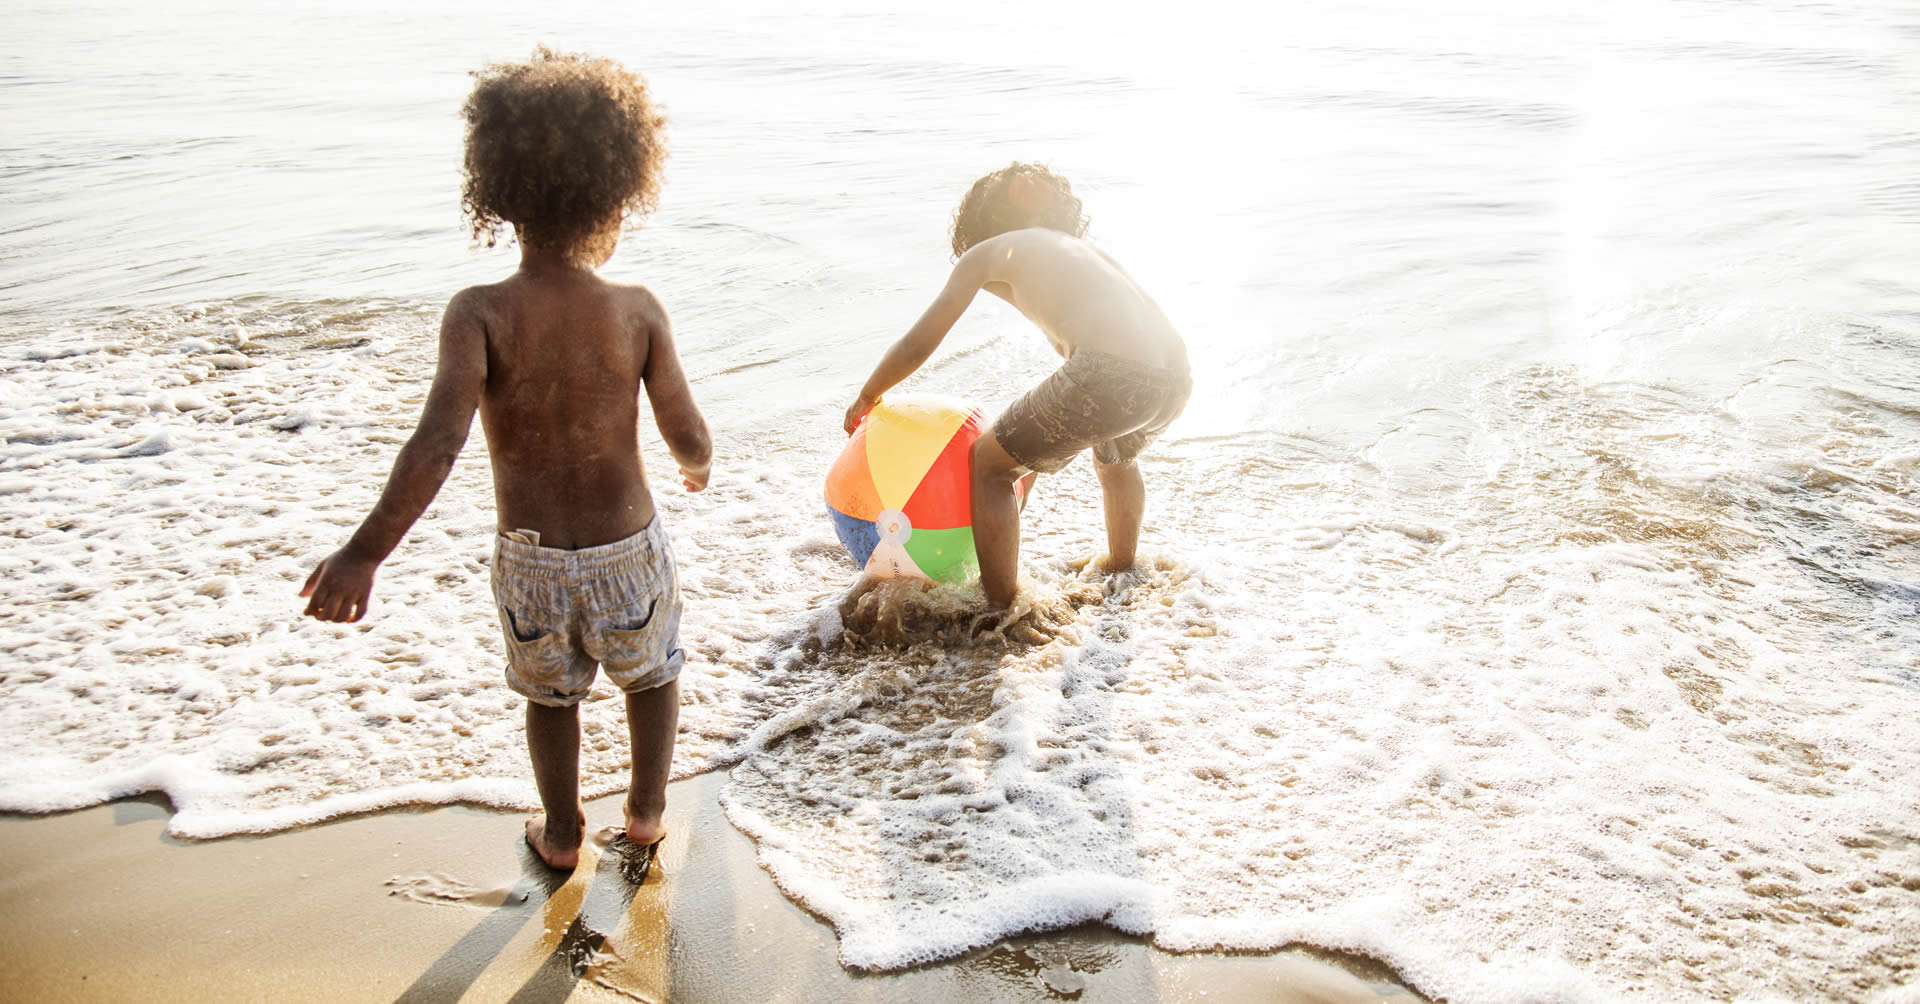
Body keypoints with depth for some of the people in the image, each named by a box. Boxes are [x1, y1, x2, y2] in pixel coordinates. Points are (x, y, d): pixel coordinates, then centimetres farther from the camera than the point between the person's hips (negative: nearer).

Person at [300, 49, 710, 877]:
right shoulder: (638, 312, -16)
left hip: (530, 560, 1)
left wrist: (366, 551, -32)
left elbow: (439, 439, -31)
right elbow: (688, 440, -10)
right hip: (628, 551, 0)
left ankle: (562, 834, 46)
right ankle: (646, 813, 46)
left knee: (549, 692, 29)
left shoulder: (479, 315, -18)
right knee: (651, 673, 30)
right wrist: (698, 467, 13)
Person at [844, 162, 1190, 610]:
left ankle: (999, 612, 15)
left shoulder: (986, 253, 16)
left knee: (988, 464, 14)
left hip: (1113, 375, -7)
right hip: (1177, 375, 7)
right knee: (1116, 456, 39)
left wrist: (866, 398, 34)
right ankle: (1121, 572, 58)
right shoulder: (1078, 243, 35)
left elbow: (916, 346, 16)